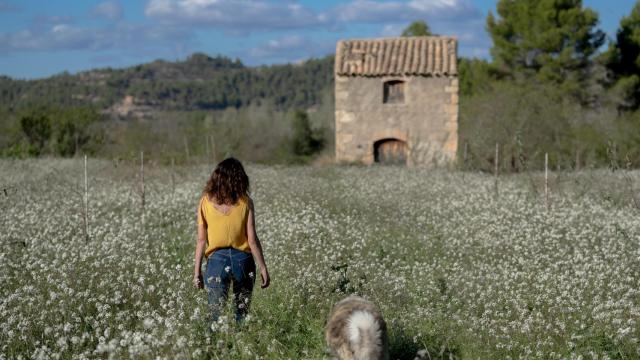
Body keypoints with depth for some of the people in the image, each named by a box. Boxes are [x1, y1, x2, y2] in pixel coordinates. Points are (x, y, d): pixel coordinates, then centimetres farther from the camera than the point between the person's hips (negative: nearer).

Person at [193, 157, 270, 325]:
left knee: (216, 317, 3)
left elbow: (201, 240, -1)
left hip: (216, 260, 0)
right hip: (243, 259, 0)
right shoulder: (245, 202, -3)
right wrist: (263, 268, 3)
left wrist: (197, 272, 4)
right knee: (241, 314, 11)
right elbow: (252, 240, -5)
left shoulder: (205, 202, -1)